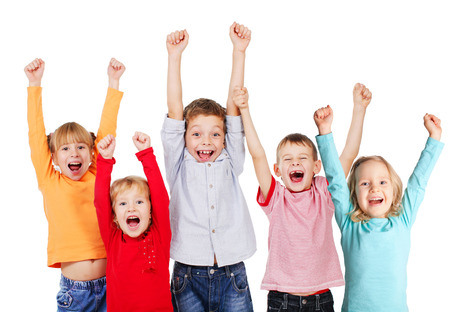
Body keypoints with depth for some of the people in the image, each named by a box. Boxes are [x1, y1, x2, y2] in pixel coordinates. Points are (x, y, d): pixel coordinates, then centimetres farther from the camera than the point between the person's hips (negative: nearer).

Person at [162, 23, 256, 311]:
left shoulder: (230, 164, 7)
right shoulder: (180, 166, 4)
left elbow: (235, 106, 1)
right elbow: (175, 111, -4)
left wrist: (239, 51, -3)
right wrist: (175, 56, -9)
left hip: (232, 277, 1)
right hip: (189, 278, -1)